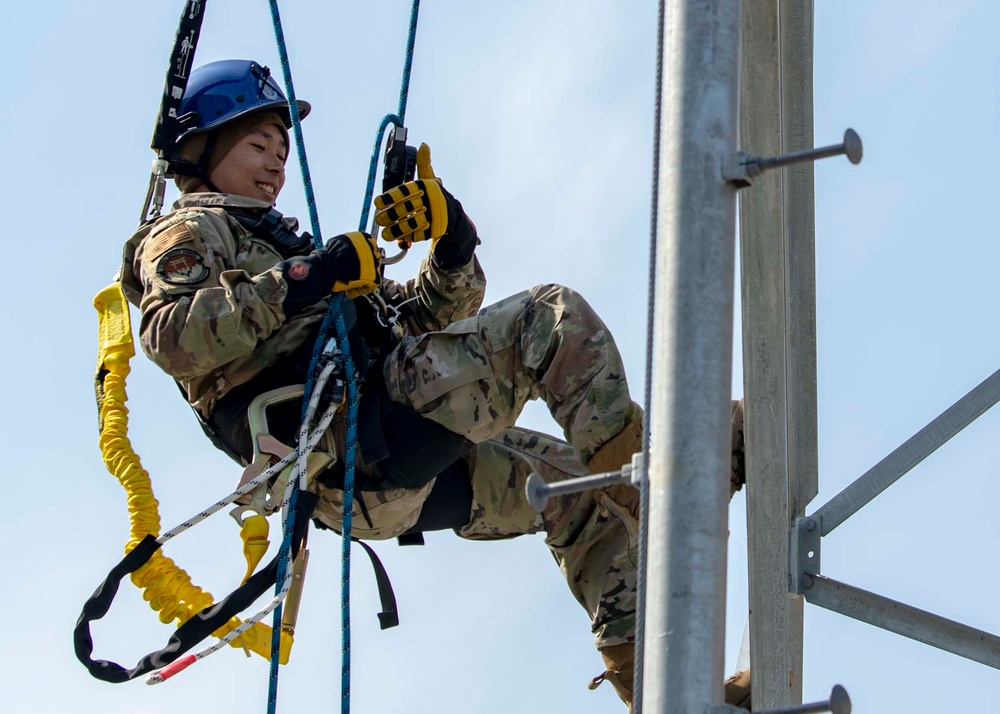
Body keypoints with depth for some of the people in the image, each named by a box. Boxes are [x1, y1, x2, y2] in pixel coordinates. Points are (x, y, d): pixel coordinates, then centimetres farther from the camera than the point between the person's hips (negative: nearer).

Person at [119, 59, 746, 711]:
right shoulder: (187, 235, 11)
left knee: (586, 489, 11)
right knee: (553, 316, -13)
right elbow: (172, 338, -15)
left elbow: (425, 320, 29)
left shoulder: (285, 246, 37)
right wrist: (302, 282, -18)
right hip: (355, 441, -9)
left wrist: (453, 244, 8)